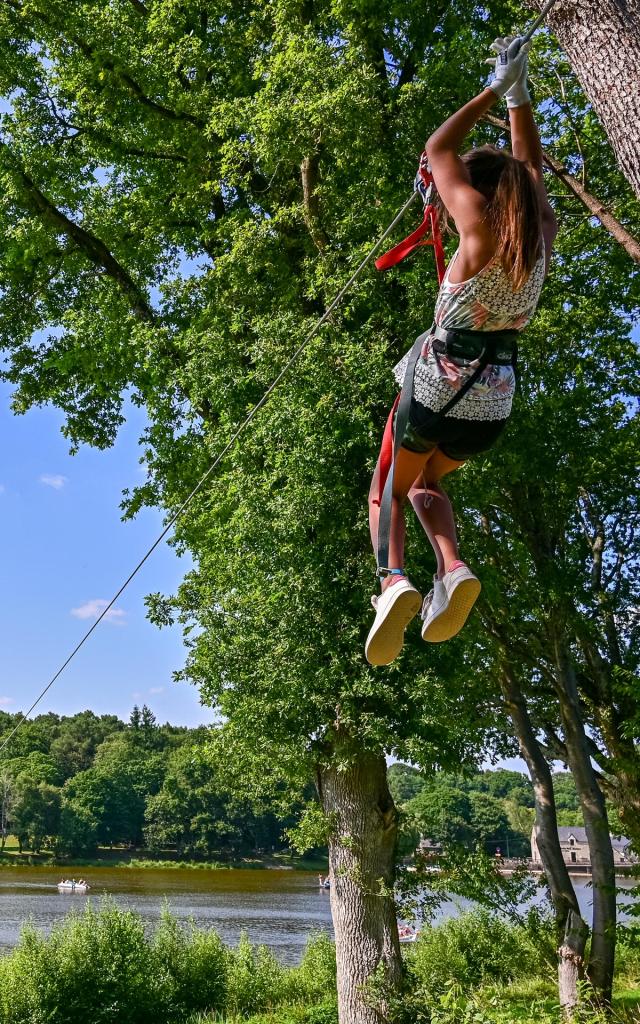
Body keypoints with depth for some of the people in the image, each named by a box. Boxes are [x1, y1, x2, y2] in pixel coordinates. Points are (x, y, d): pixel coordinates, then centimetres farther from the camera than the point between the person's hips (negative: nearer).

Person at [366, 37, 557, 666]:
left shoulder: (482, 225, -12)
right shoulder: (541, 231, 3)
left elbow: (438, 149, 1)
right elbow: (529, 165, 21)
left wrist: (495, 89, 11)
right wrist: (518, 94, 25)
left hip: (438, 390, -6)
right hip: (494, 406, 6)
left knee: (388, 488, 16)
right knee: (428, 482, 27)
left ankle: (393, 579, -12)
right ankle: (452, 570, 0)